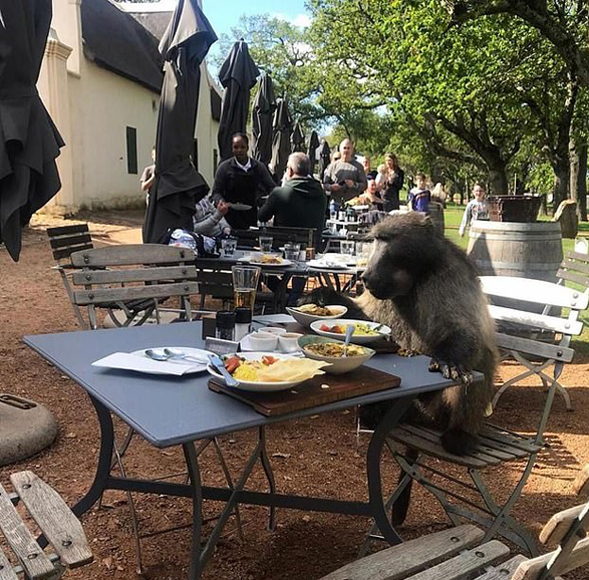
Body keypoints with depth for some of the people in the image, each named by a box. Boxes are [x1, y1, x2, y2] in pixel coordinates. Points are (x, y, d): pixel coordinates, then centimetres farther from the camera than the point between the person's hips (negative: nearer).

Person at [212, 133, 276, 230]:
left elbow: (272, 187, 5)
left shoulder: (258, 167, 5)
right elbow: (216, 192, -1)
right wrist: (221, 202, -23)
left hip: (251, 215, 2)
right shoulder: (224, 167, -1)